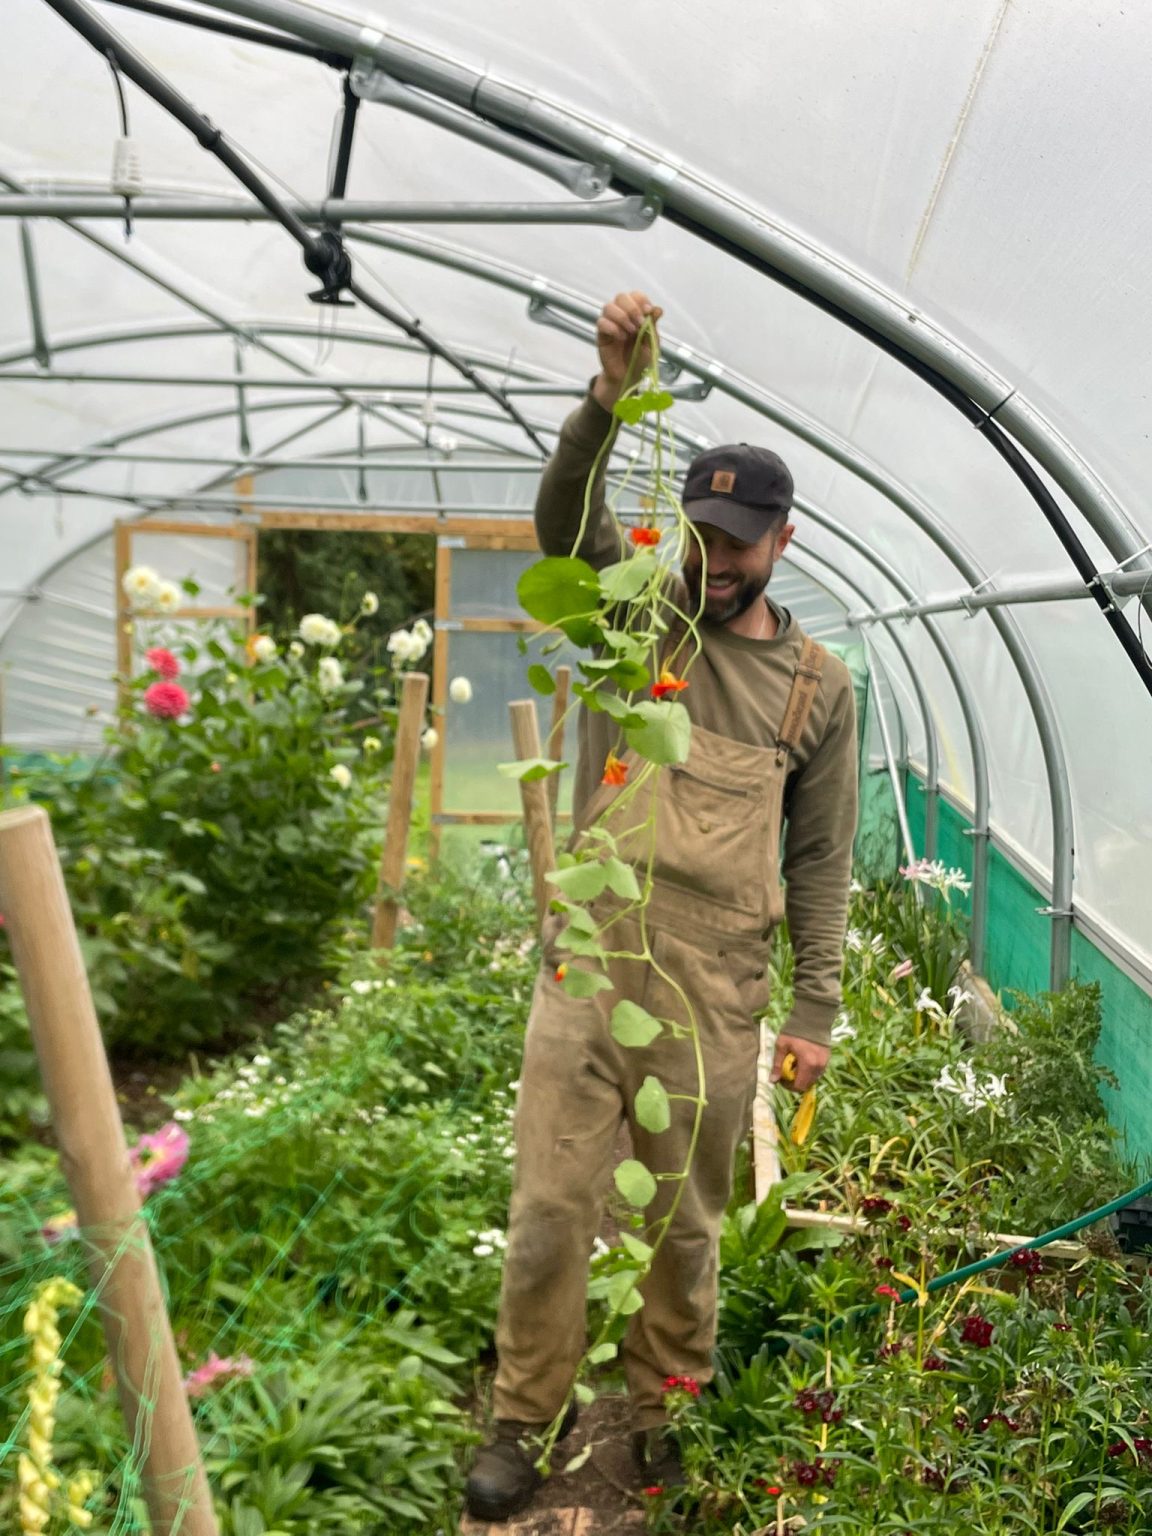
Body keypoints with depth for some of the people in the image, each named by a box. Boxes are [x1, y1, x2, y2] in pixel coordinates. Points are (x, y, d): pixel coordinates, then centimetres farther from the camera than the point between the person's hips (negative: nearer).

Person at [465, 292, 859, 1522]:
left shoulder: (817, 685, 4)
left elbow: (822, 859, 6)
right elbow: (563, 516, -14)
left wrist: (814, 1012, 3)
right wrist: (608, 393, -30)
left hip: (715, 1005, 0)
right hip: (585, 976, 0)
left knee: (685, 1228, 15)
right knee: (548, 1214, 6)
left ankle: (662, 1418, 38)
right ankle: (523, 1421, 28)